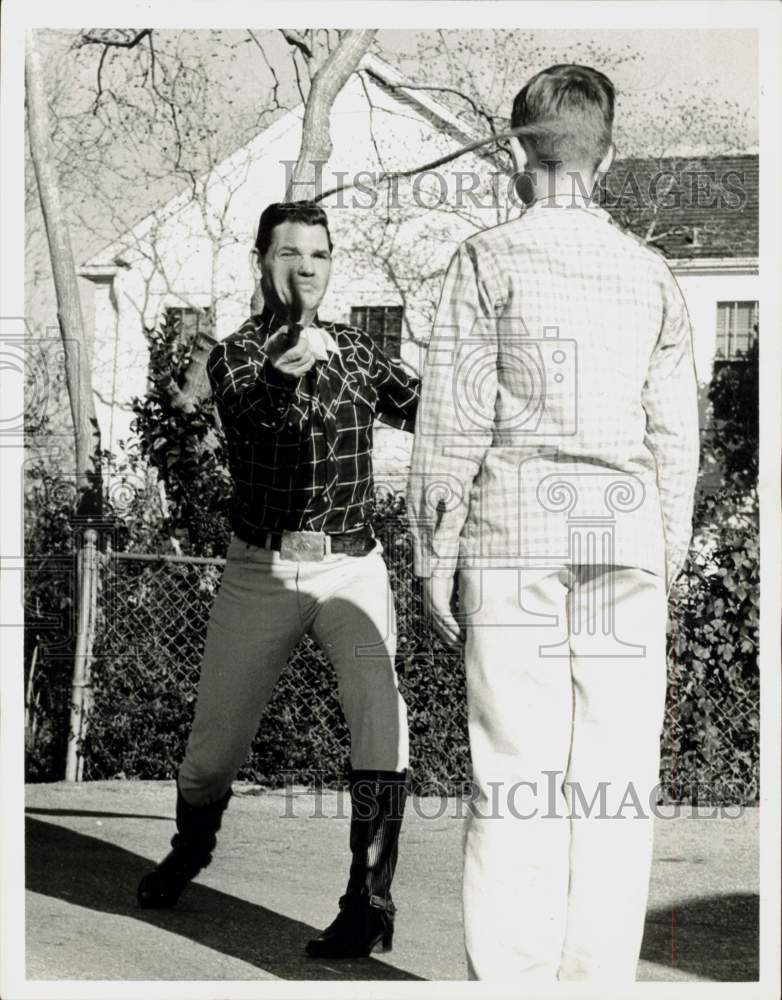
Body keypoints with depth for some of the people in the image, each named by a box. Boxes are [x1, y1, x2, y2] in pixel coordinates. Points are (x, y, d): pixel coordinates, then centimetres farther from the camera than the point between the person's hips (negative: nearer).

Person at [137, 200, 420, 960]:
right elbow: (248, 405, -29)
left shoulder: (354, 349, 8)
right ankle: (189, 851, 41)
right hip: (260, 570, -1)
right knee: (215, 741, 9)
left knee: (379, 709, -24)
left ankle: (368, 900, -17)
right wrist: (285, 368, -51)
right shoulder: (235, 356, -5)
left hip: (351, 564, 1)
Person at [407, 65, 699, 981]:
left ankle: (509, 978, -1)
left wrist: (435, 558, 2)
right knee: (615, 777, 4)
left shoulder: (489, 259, 0)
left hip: (515, 534, -3)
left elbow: (453, 422, -3)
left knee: (514, 768, -2)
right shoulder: (651, 272, 11)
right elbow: (674, 436, 11)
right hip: (625, 531, 3)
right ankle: (600, 978, 7)